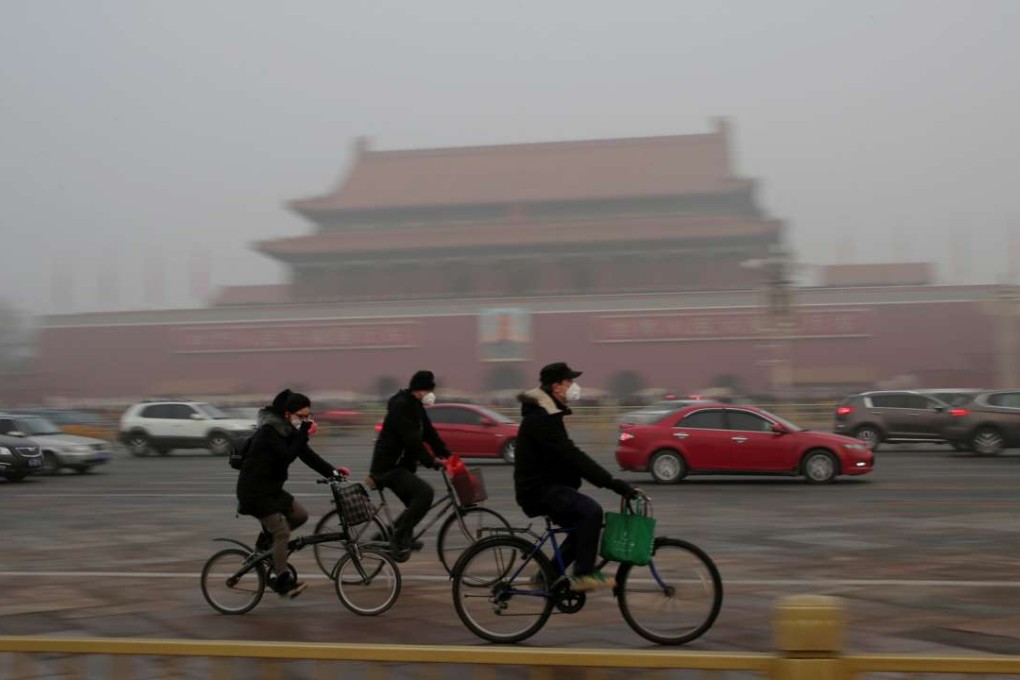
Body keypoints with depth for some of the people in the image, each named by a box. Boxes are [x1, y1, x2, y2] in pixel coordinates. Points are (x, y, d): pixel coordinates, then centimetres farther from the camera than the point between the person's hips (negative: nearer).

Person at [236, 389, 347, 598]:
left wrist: (332, 471, -7)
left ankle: (266, 541, 19)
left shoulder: (288, 430, 7)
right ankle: (282, 580, -1)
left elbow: (307, 455, 3)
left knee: (300, 515, 5)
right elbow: (288, 455, -30)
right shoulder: (269, 431, -20)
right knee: (282, 532, -10)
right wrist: (304, 433, -28)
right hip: (254, 490, -9)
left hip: (271, 487, 9)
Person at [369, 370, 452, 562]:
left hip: (401, 466, 10)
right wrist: (431, 461, -26)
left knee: (416, 506, 16)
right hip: (388, 467, -10)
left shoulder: (416, 407, 13)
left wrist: (447, 456, 2)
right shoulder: (401, 406, -18)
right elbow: (412, 440, -25)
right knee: (425, 492, -24)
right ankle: (399, 538, -17)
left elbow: (430, 434, 11)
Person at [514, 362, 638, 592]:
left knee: (585, 522, 13)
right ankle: (583, 574, -18)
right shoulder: (541, 418, -19)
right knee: (591, 511, -25)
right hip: (538, 490, -10)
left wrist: (609, 481, 14)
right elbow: (571, 456, -27)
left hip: (547, 486, 10)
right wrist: (612, 482, -30)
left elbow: (568, 456, 19)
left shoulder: (548, 414, 15)